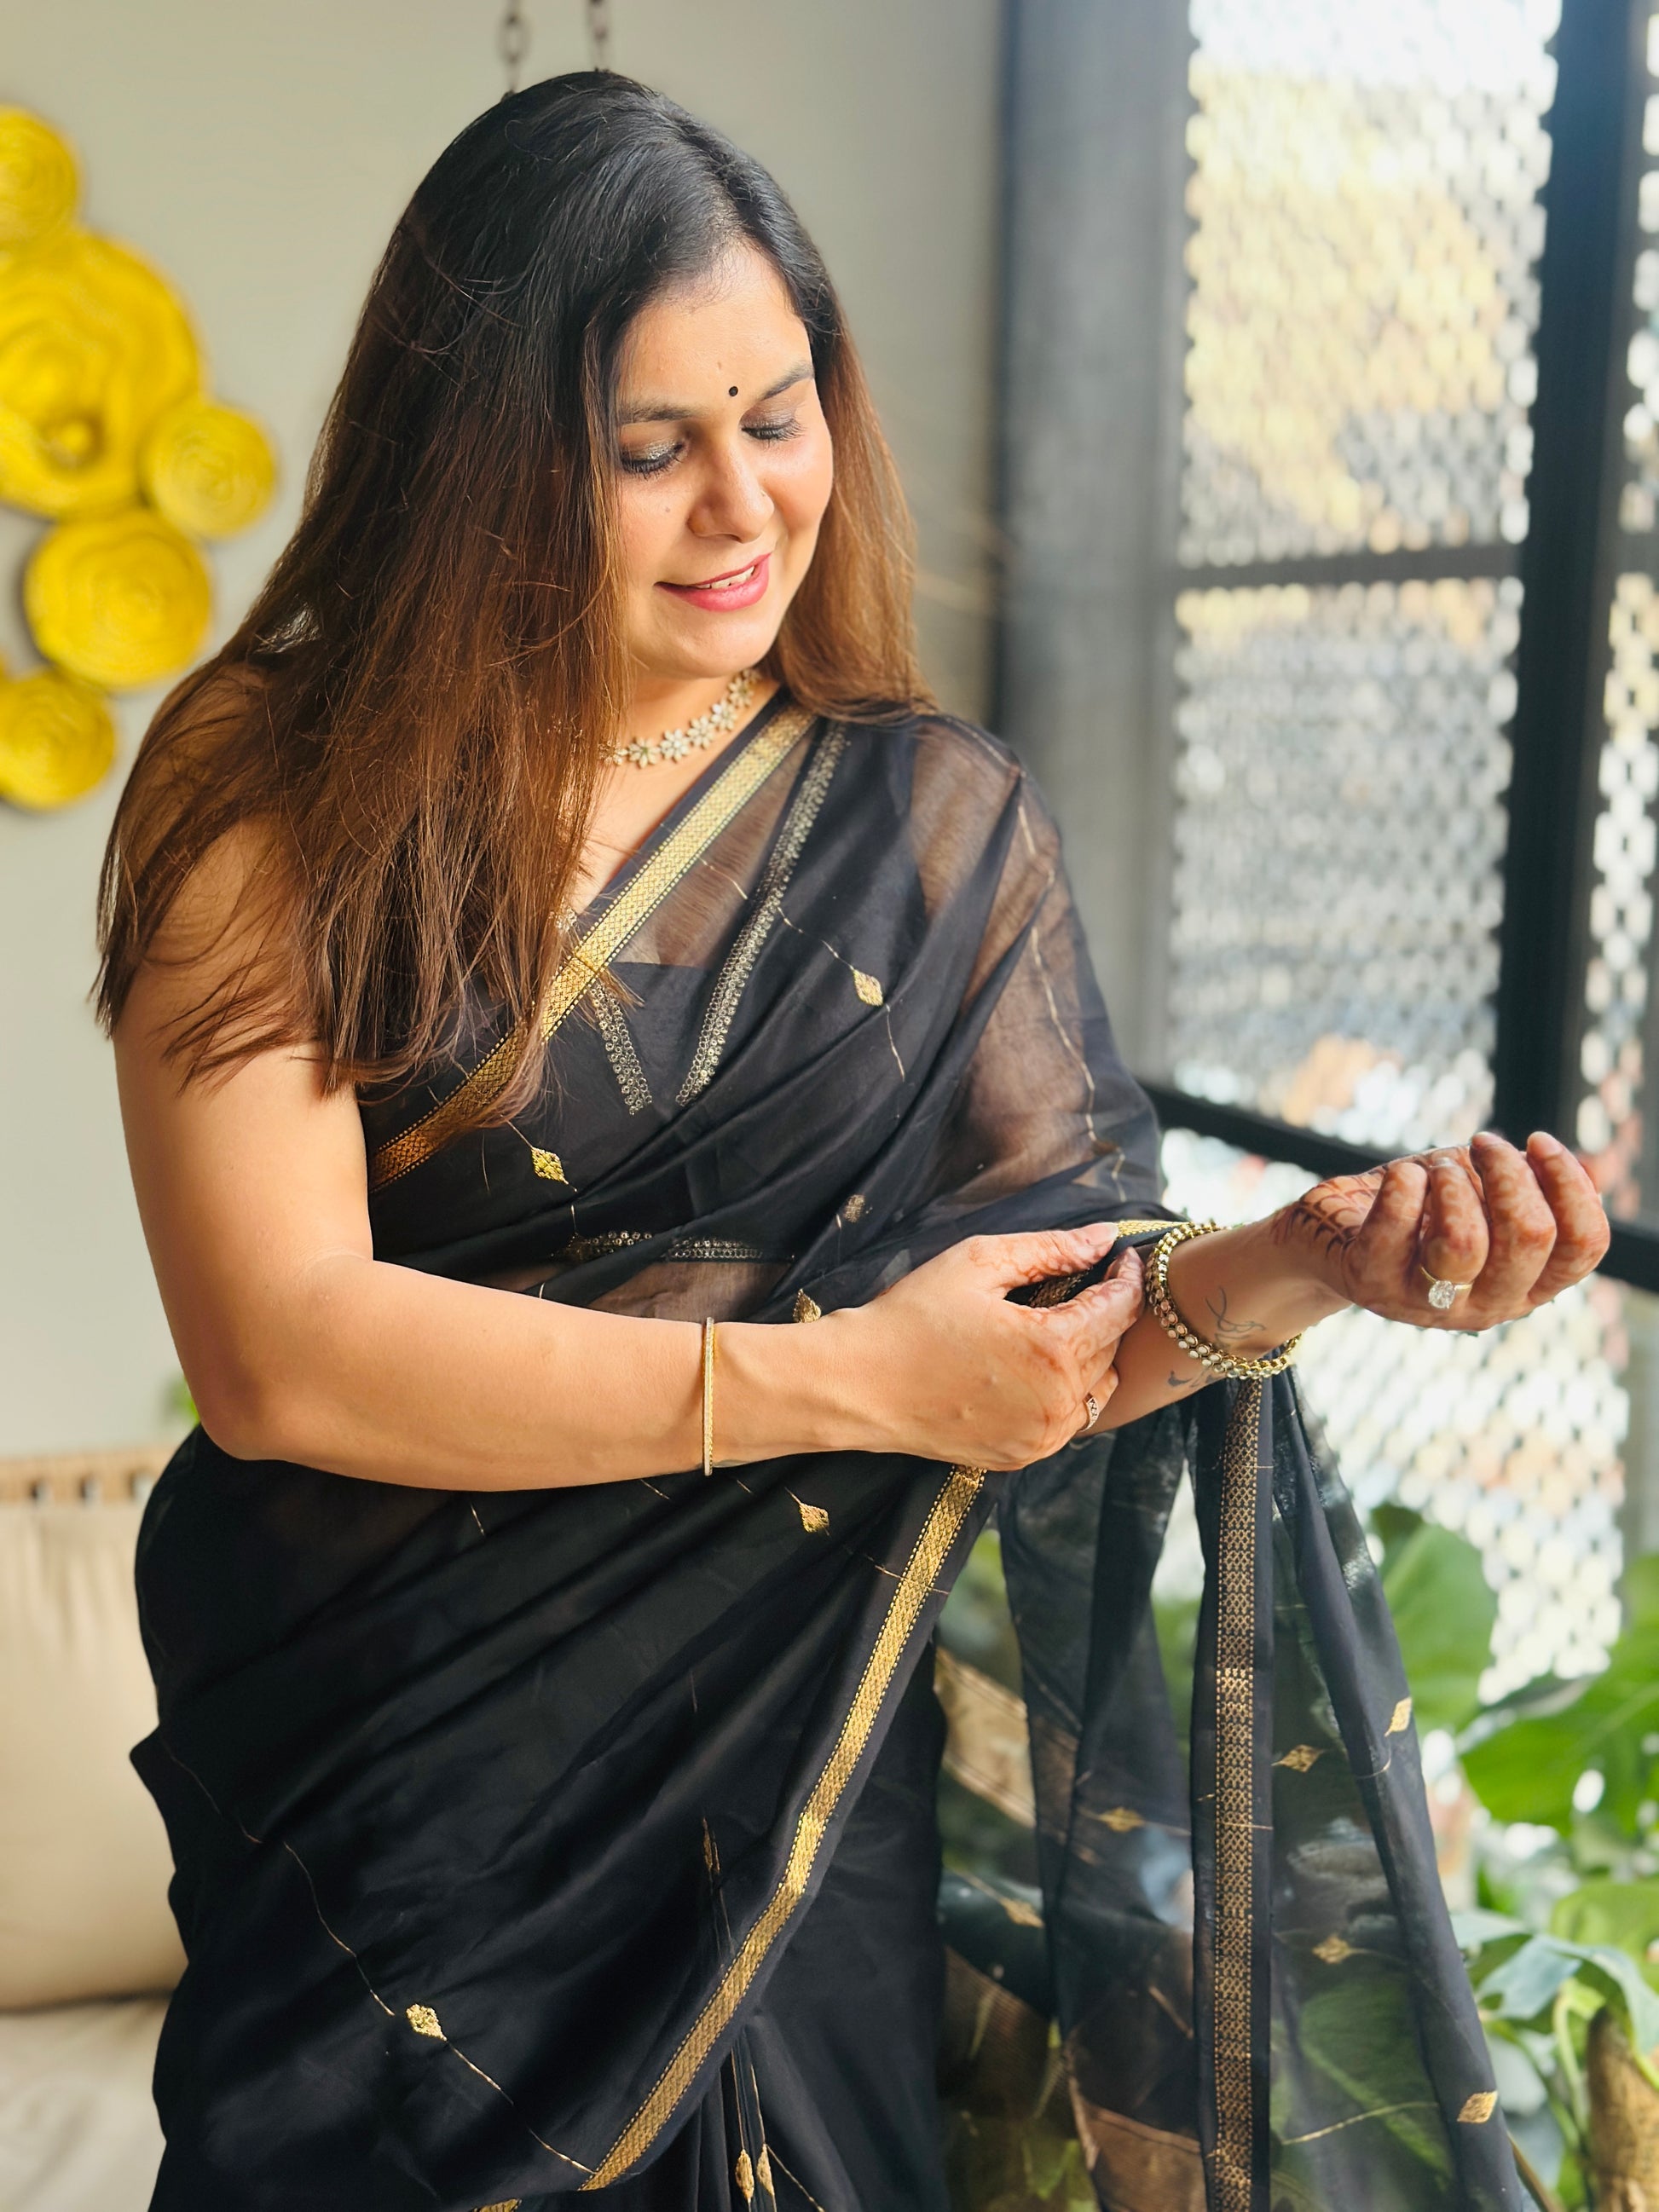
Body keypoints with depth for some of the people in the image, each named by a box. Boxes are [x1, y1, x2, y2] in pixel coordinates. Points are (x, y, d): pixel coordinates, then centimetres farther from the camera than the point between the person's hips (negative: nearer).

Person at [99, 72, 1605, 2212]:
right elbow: (275, 1352, -18)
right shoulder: (273, 795, -9)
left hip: (781, 1781, 2)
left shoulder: (939, 823, -1)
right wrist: (840, 1379, -19)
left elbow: (1070, 1351, -4)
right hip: (379, 1780, -2)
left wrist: (1294, 1266, -25)